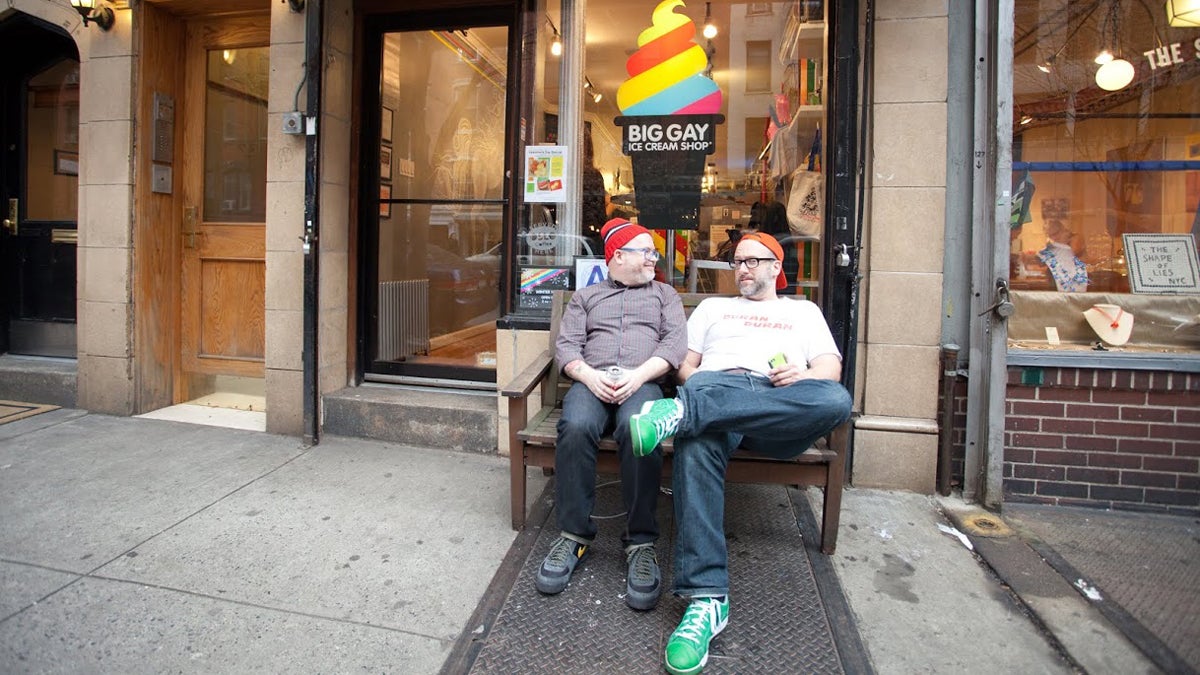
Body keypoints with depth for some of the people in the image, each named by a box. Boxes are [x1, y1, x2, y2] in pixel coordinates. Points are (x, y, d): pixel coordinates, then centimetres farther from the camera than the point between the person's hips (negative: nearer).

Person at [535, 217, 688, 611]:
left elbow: (676, 343, 8)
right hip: (592, 381, 1)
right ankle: (574, 535, -20)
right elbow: (566, 345, 12)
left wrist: (639, 374, -10)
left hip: (642, 382, 0)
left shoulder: (665, 295, 25)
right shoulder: (586, 296, 26)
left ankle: (641, 542, -26)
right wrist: (590, 375, -10)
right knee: (575, 427, -34)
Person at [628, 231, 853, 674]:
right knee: (696, 442, -39)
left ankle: (684, 412, -45)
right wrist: (692, 381, -2)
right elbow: (685, 364, 23)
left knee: (836, 401, -36)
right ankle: (705, 598, -42)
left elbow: (832, 368, 18)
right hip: (716, 386, 0)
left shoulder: (804, 311, 33)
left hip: (784, 408, 1)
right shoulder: (713, 307, 35)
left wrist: (805, 375, -6)